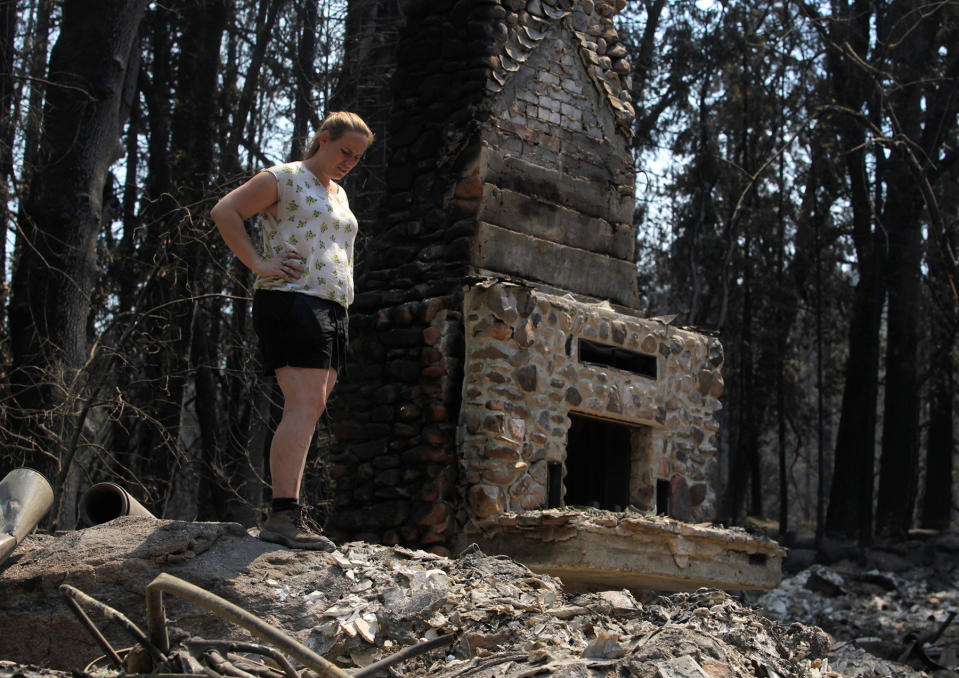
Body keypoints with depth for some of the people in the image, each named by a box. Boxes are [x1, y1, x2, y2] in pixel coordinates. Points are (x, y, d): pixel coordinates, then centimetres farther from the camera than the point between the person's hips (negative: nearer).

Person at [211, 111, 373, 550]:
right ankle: (284, 517, -26)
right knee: (307, 404, -20)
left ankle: (285, 517, 4)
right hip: (291, 301, -9)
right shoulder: (285, 179, -1)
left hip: (331, 312, 9)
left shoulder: (339, 195, 25)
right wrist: (259, 265, -15)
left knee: (308, 411, 4)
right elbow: (224, 211, -9)